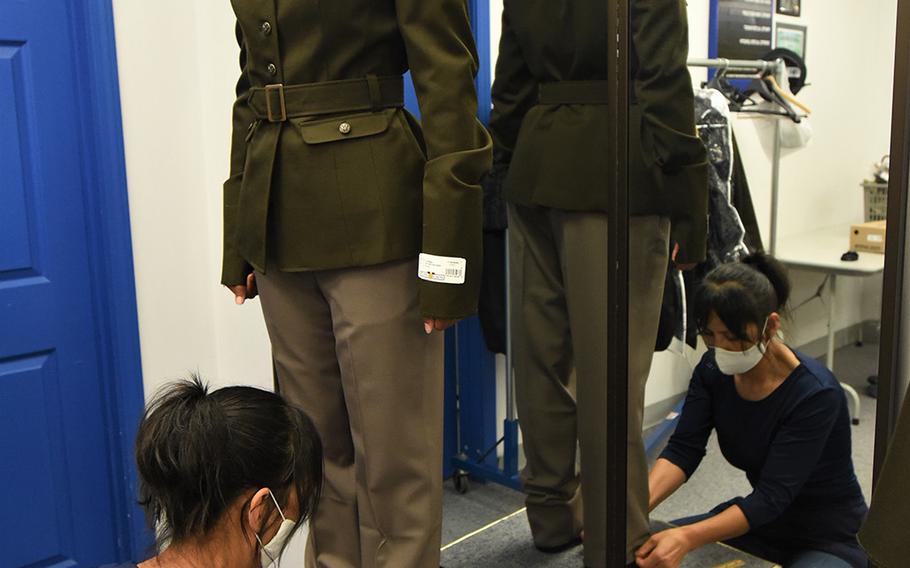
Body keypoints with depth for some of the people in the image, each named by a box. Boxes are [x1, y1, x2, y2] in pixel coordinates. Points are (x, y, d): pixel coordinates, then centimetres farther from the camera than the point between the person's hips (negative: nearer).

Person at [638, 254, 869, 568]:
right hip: (762, 522, 5)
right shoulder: (713, 370, -9)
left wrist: (688, 538, -43)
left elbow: (771, 496, -31)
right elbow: (682, 450, -16)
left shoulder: (816, 394, -28)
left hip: (831, 539, -5)